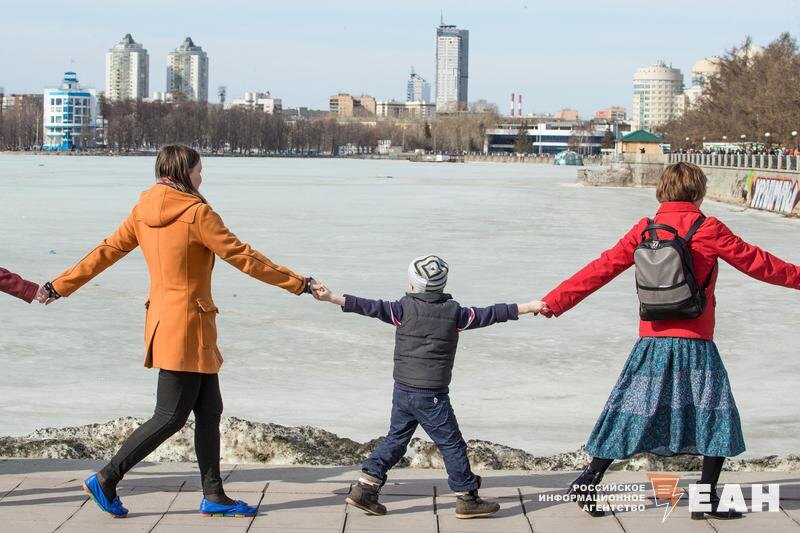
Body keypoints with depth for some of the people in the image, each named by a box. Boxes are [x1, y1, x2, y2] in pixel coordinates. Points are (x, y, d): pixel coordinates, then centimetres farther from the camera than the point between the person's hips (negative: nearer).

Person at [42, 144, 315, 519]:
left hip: (163, 319, 9)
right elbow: (242, 257, -13)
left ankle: (213, 496, 15)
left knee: (209, 410, 12)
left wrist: (60, 287, 22)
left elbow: (107, 251, 11)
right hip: (187, 323, -9)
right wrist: (298, 284, -6)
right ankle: (106, 480, 3)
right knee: (170, 417, -1)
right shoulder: (197, 213, -15)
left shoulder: (143, 211, 6)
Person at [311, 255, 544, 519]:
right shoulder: (453, 312, -3)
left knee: (396, 439, 15)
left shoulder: (404, 309, -2)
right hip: (432, 396, -3)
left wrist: (331, 297, -6)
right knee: (452, 444, 4)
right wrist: (527, 307, 12)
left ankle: (364, 487, 10)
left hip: (402, 390, 3)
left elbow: (371, 307, -7)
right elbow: (487, 315, 2)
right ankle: (467, 499, 9)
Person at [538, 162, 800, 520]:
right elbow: (757, 263, 3)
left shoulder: (644, 231, 3)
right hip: (696, 344, -3)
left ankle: (588, 481, 7)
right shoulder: (709, 230, -6)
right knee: (716, 415, 10)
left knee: (631, 412, 11)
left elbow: (601, 269, 4)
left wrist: (556, 301, 11)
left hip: (652, 341, 4)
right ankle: (706, 497, 8)